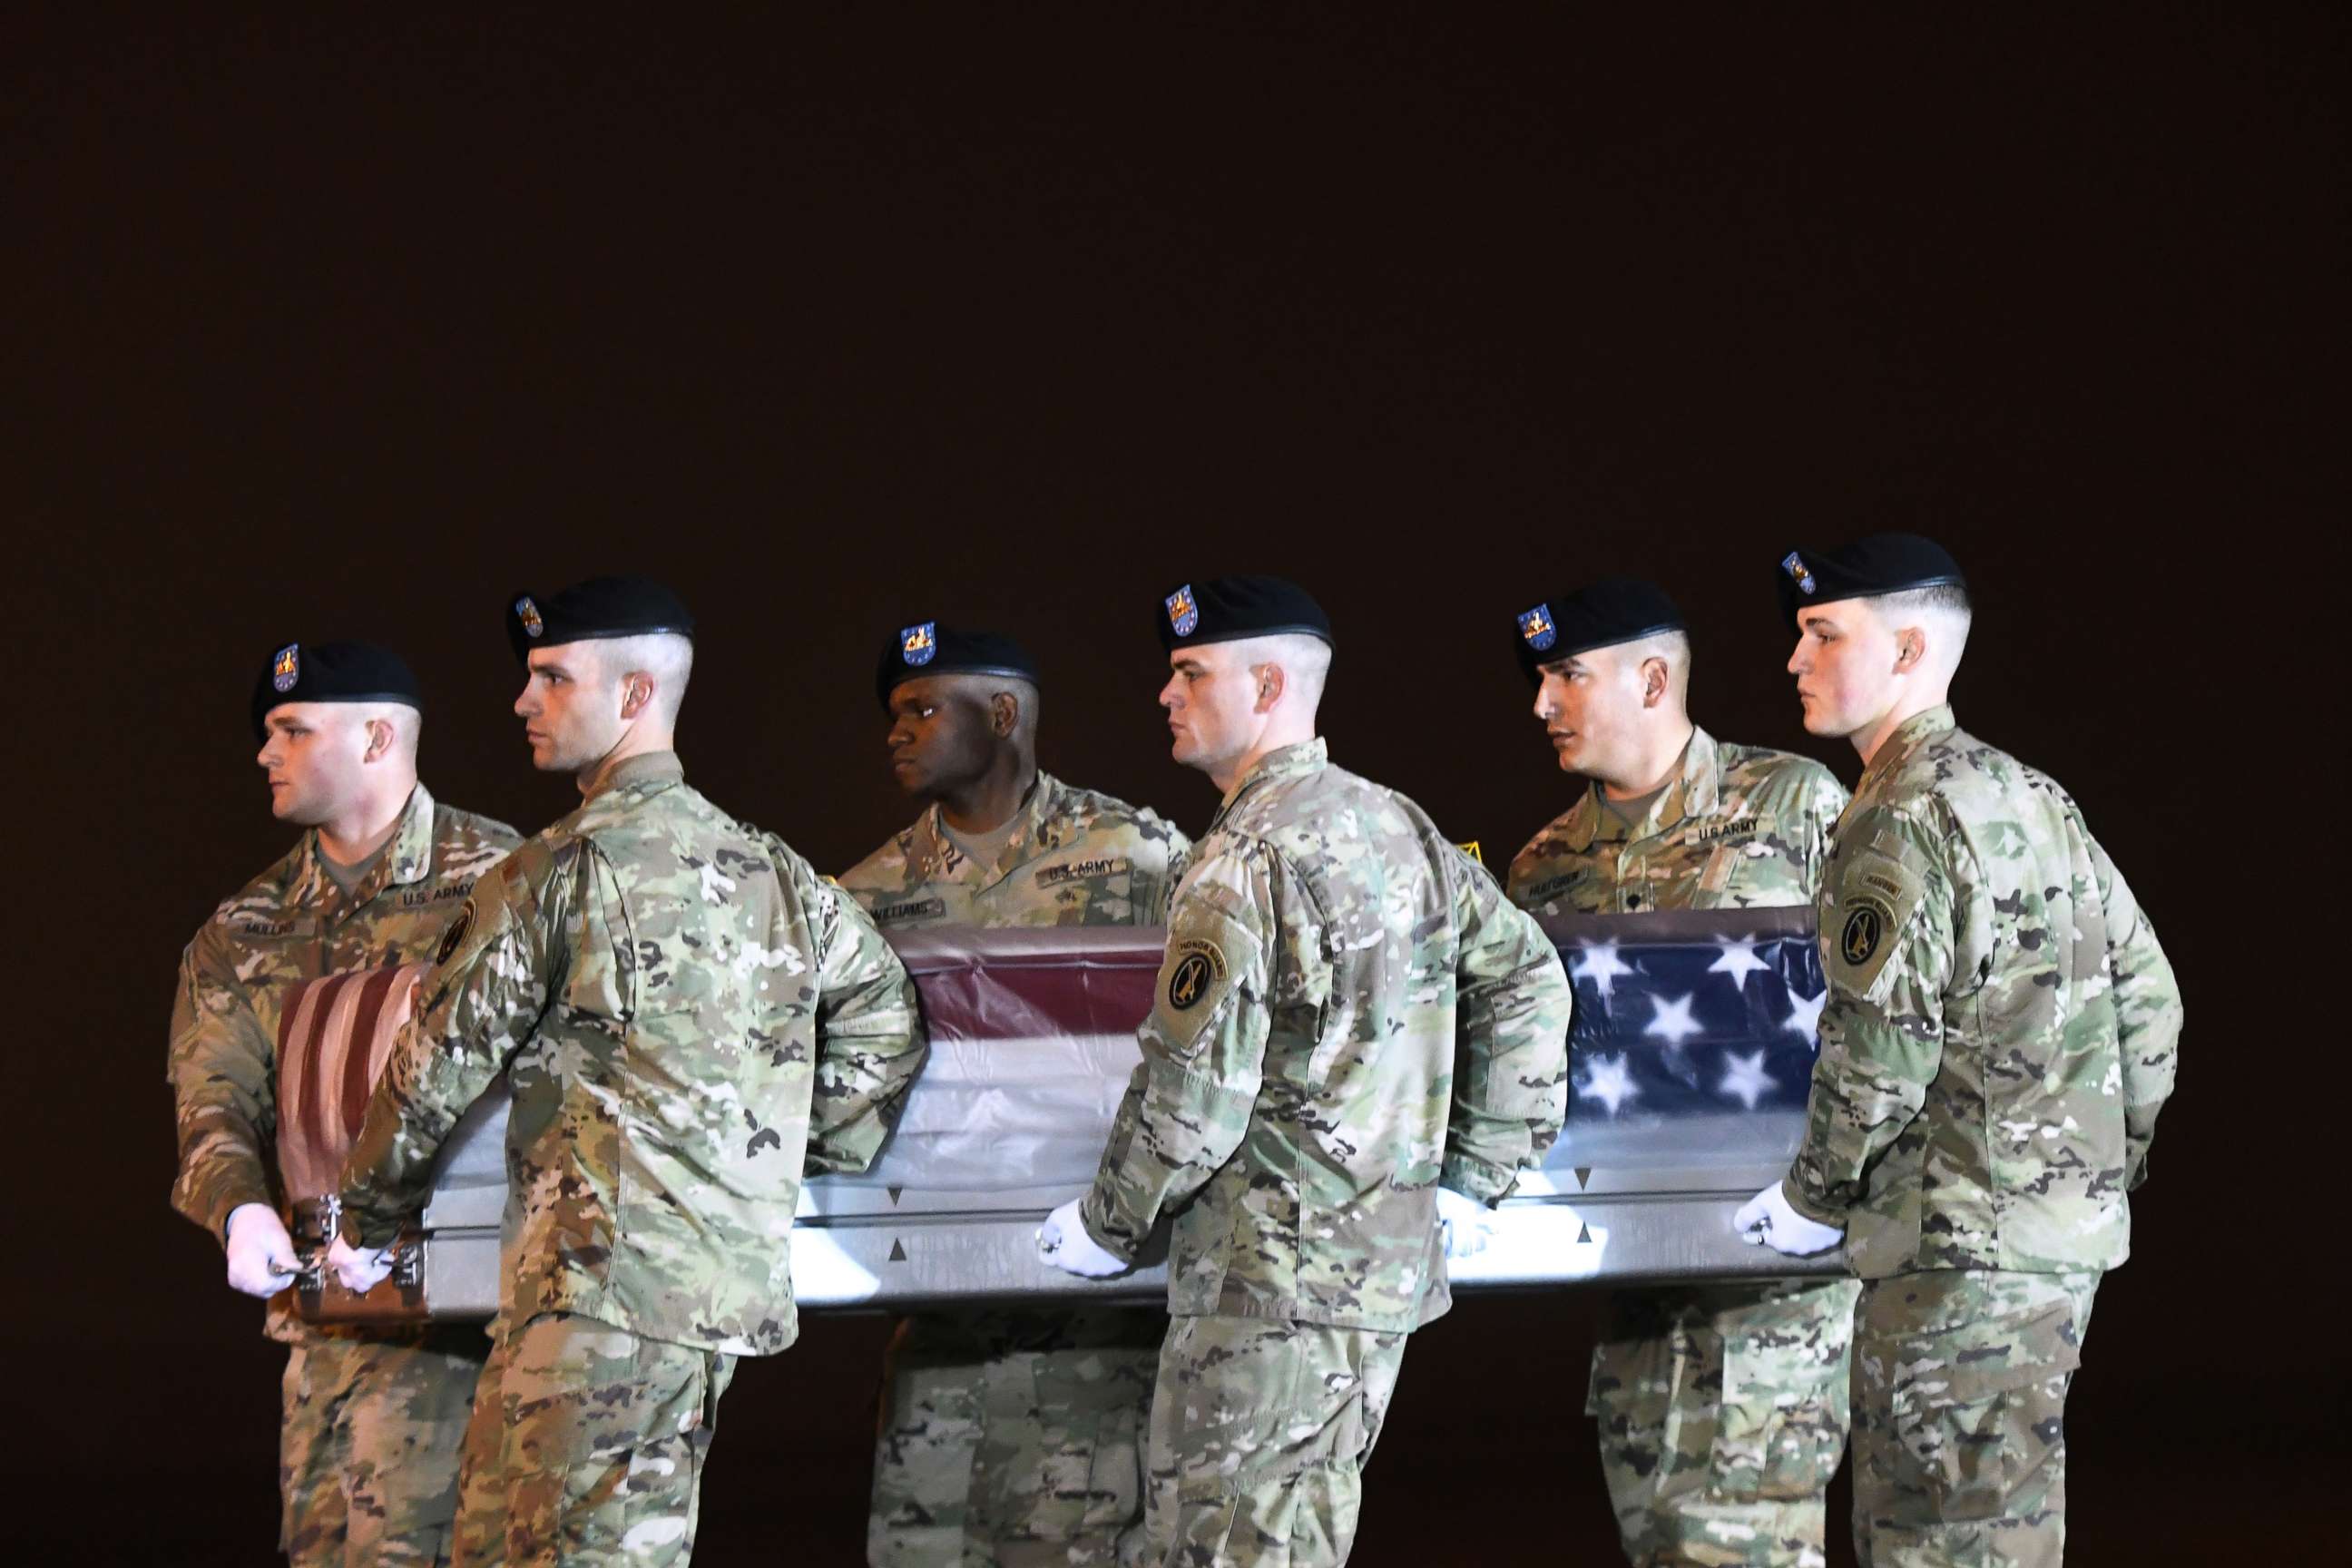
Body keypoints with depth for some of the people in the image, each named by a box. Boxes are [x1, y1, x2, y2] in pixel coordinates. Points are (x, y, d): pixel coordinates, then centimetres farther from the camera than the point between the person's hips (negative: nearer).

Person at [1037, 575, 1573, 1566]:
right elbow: (1528, 978, 19)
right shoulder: (1399, 827, 12)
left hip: (1268, 1277, -9)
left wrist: (1104, 1226, -2)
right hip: (1391, 1257, 9)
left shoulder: (1246, 859, -15)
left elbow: (1193, 1093, -17)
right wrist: (1472, 1181, 20)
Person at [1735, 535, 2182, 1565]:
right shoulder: (2036, 801, 16)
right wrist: (2099, 1173, 23)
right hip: (2068, 1230, 10)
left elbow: (1882, 1046, -19)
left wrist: (1813, 1201, -5)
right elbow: (2148, 1001, 19)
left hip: (1961, 1247, -10)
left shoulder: (1902, 817, -12)